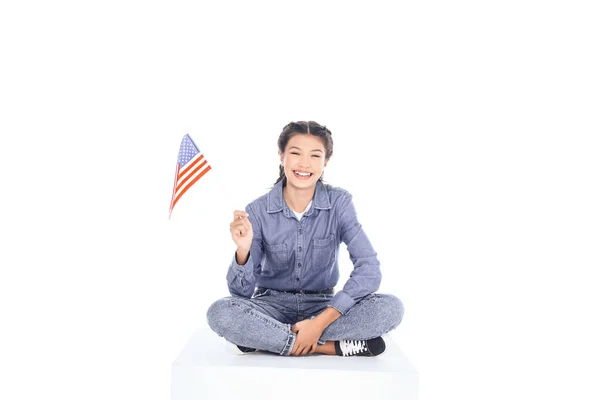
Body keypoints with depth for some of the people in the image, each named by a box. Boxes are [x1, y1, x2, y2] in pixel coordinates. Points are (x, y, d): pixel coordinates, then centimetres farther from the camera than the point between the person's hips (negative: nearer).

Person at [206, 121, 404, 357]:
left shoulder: (339, 203, -11)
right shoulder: (258, 211, -12)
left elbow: (369, 269, -19)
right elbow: (241, 292, -13)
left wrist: (320, 322, -27)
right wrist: (243, 250, -34)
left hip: (322, 305, 0)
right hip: (273, 305, 0)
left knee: (391, 308, -26)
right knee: (220, 313, -32)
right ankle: (334, 346, -22)